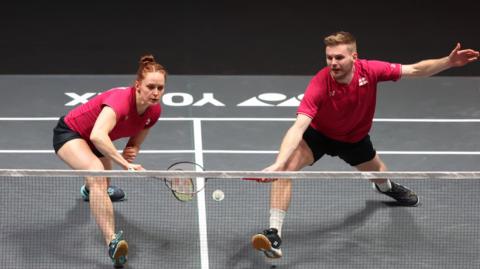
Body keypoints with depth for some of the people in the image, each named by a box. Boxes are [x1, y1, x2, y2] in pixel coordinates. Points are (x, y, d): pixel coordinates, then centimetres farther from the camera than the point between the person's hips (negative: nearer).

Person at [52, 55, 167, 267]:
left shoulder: (154, 111, -15)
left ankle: (88, 189, 74)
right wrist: (125, 164, -59)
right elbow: (98, 135, -54)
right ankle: (112, 242, -47)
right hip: (69, 132, -8)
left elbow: (136, 140, 2)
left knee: (102, 186, 34)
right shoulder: (120, 99, -39)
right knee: (97, 175, -37)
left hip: (94, 143, 8)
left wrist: (131, 151, -21)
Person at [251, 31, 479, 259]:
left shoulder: (370, 71, -30)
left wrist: (449, 62, -33)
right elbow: (299, 127, -47)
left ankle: (386, 186, 70)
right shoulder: (320, 84, -40)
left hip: (354, 136, 4)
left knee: (376, 170, 28)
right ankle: (274, 233, -21)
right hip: (318, 133, -4)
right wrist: (278, 163, -59)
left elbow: (415, 70, -19)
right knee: (286, 168, -28)